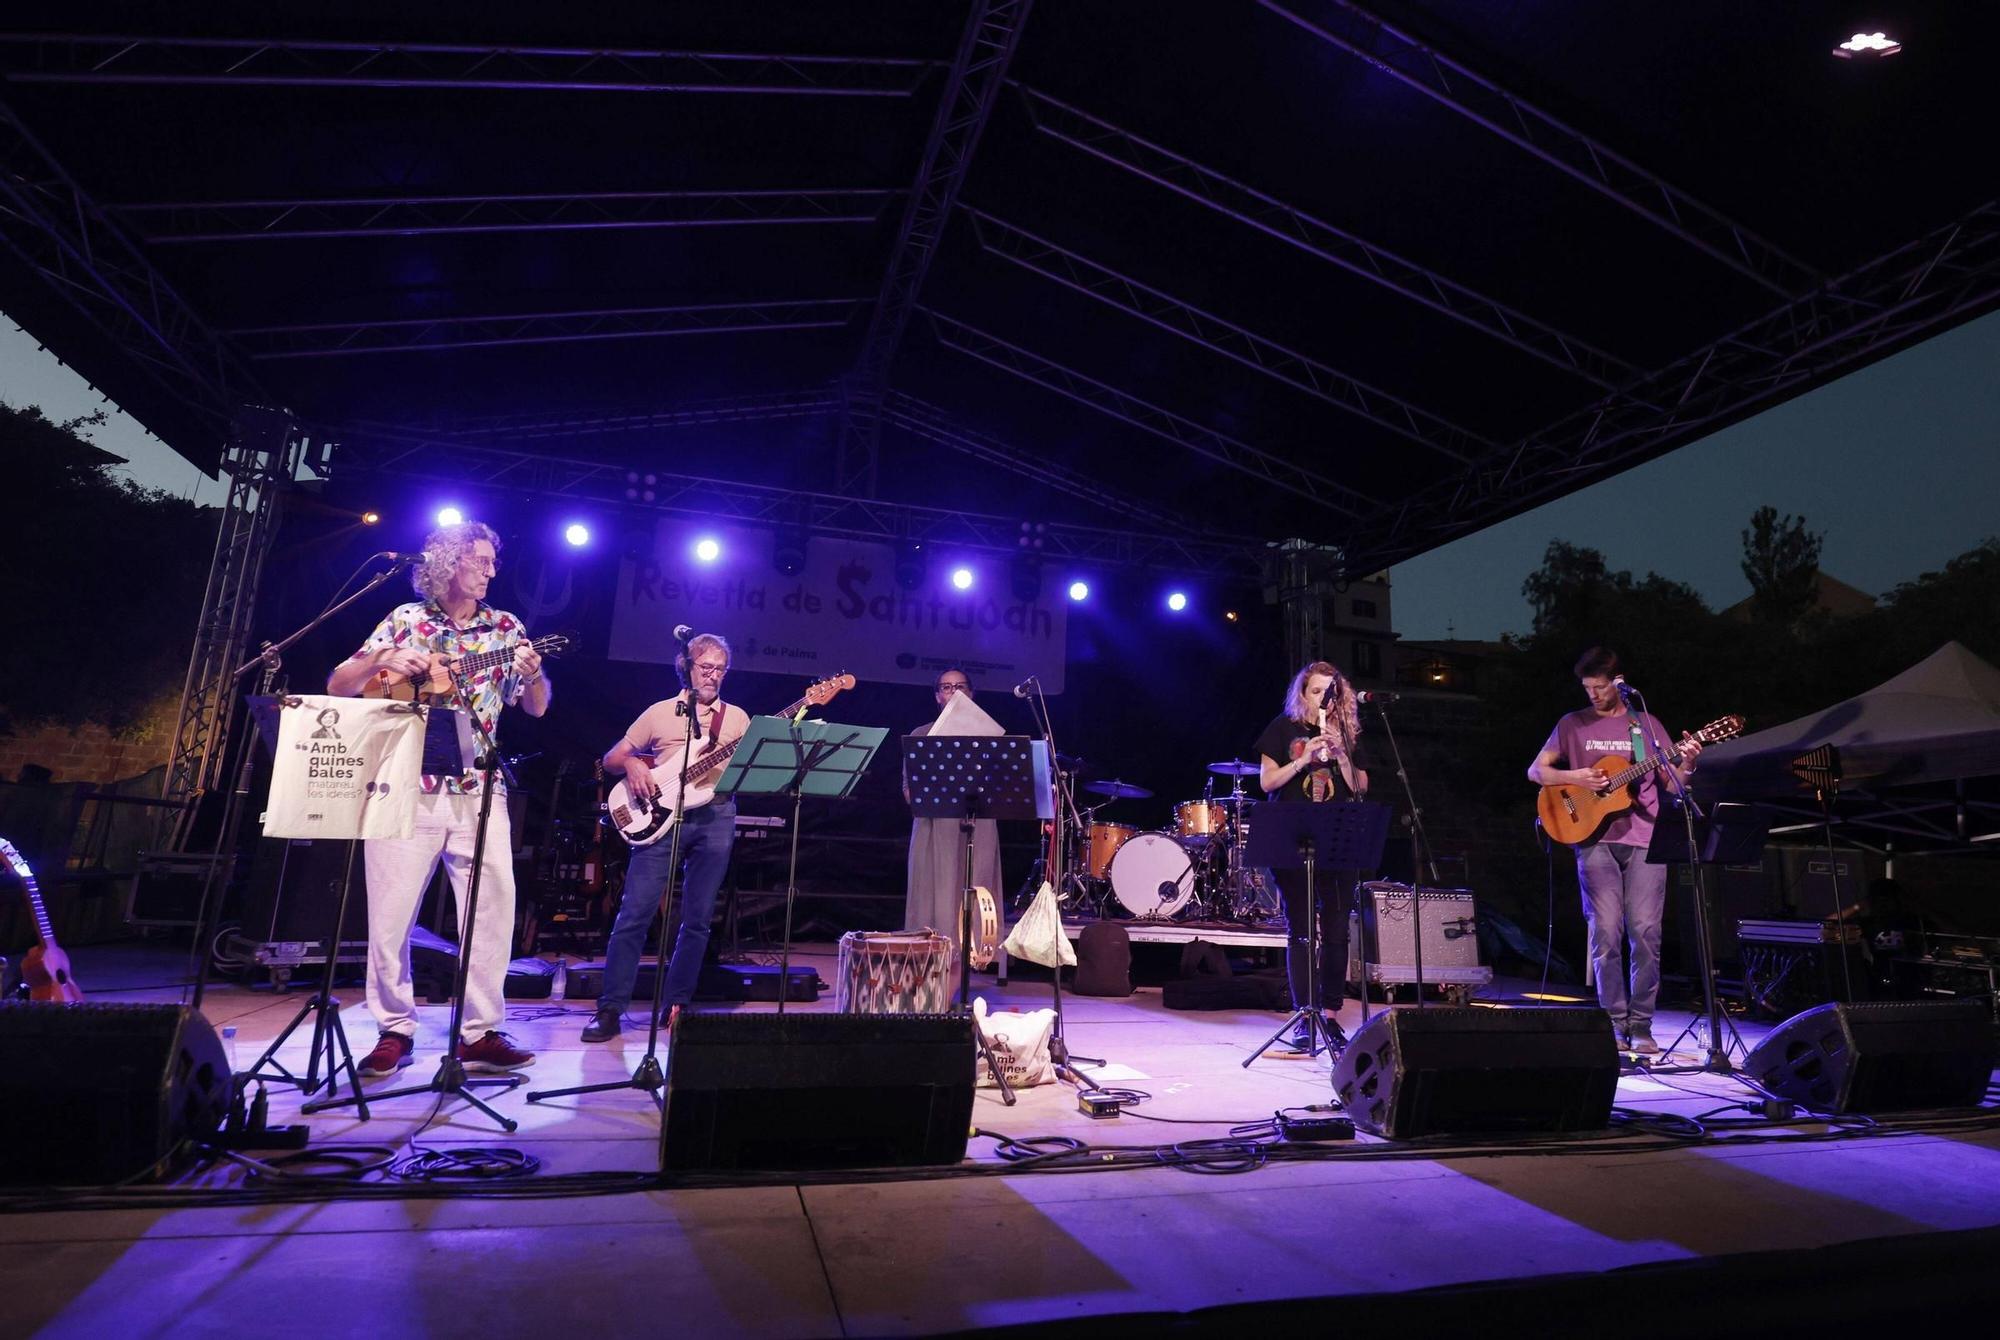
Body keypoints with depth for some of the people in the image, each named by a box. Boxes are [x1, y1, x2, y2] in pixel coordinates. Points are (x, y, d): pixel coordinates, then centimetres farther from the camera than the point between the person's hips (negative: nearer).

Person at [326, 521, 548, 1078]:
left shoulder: (505, 628, 11)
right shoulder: (407, 619, 7)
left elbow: (536, 707, 8)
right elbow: (336, 688, 5)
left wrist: (533, 676, -13)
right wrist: (382, 660, -13)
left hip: (477, 790, 1)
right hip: (406, 786, -1)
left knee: (494, 907, -6)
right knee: (391, 912, 0)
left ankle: (481, 1032, 5)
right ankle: (395, 1030, 17)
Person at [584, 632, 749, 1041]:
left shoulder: (737, 717, 12)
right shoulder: (660, 712, 9)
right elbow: (611, 759, 11)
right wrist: (632, 764, -10)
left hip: (715, 818, 2)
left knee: (698, 920, 5)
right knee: (634, 913, -5)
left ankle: (675, 1004, 17)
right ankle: (610, 1009, 3)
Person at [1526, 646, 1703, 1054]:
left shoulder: (1647, 724, 12)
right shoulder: (1573, 724, 10)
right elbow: (1535, 771, 9)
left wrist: (1687, 764, -10)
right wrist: (1574, 777, -8)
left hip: (1644, 840, 1)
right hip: (1595, 839, -1)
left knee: (1645, 932, -4)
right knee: (1607, 932, -5)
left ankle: (1640, 1025, 6)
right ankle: (1615, 1023, 5)